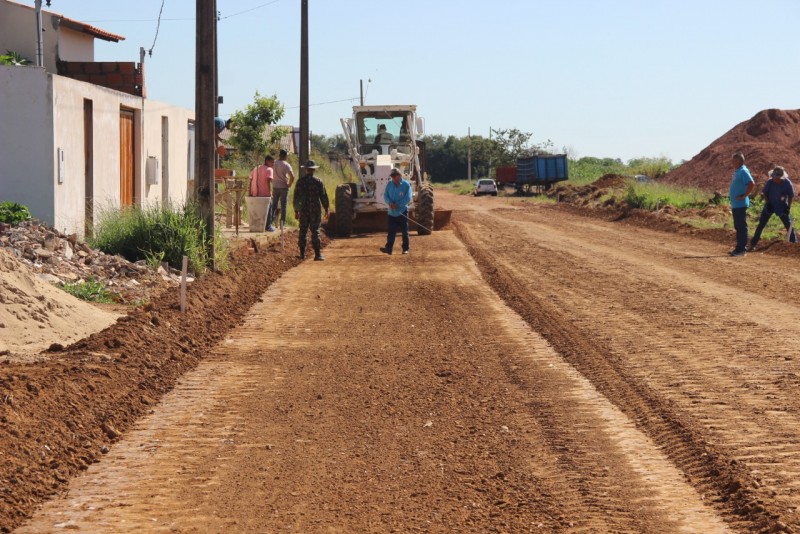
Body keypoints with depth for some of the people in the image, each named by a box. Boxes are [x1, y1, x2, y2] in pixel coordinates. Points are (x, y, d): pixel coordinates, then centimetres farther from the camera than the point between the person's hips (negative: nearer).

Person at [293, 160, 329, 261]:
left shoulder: (300, 181, 0)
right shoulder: (318, 181, -5)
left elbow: (296, 197, 4)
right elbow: (323, 196, -2)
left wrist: (296, 210, 11)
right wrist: (326, 209, 7)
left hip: (303, 210, 2)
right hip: (315, 210, -2)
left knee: (302, 232, 11)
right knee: (315, 232, -3)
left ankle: (302, 254, 14)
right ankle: (317, 254, -8)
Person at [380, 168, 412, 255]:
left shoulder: (406, 184, -7)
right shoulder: (389, 184, 6)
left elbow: (408, 198, -11)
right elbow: (385, 196, 5)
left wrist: (398, 205, -17)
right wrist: (390, 203, -14)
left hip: (402, 212, -3)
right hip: (392, 212, 3)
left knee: (405, 231, 5)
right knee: (391, 231, -3)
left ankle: (405, 248, 13)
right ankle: (389, 248, -8)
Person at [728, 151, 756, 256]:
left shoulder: (743, 171, -14)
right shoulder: (737, 171, 16)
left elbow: (752, 184, -25)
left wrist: (744, 195, -20)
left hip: (740, 204, -10)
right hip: (735, 204, 10)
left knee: (741, 227, -7)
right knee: (738, 227, 14)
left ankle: (742, 249, -6)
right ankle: (739, 248, 20)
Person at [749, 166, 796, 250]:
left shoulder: (787, 183, -18)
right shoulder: (770, 182, -16)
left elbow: (791, 196, -5)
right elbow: (764, 193, -2)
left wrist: (788, 207, -11)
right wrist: (767, 203, -12)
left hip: (782, 207, 0)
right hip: (770, 206, 0)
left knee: (789, 225, -1)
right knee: (761, 225, -1)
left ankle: (794, 243, 12)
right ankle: (753, 244, 4)